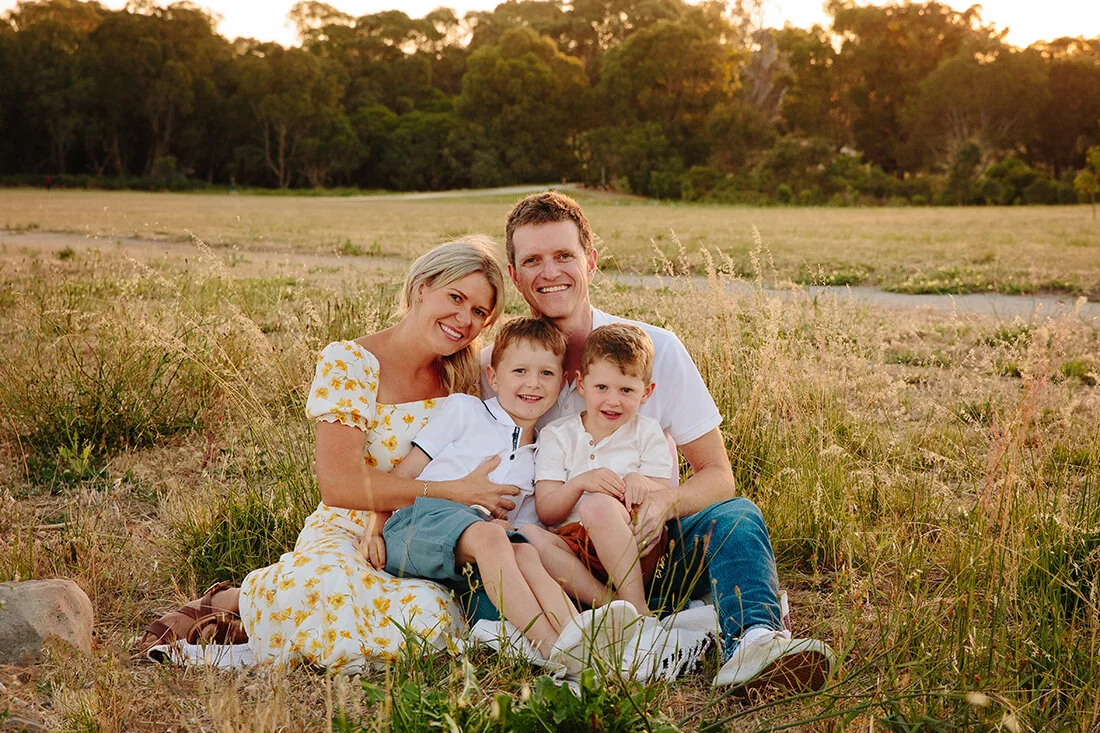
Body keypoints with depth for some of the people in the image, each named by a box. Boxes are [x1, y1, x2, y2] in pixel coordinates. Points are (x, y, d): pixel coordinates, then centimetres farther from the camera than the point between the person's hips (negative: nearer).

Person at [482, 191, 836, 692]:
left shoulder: (656, 349, -1)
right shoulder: (492, 366, 1)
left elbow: (718, 477, 0)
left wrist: (666, 500, -22)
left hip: (648, 546, 1)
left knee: (736, 517, -29)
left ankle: (753, 639, -52)